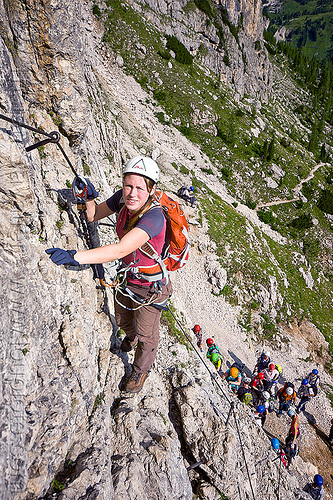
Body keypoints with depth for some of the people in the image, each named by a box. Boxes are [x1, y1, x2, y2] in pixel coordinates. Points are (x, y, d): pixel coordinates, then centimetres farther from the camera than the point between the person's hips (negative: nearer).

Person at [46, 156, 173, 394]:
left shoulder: (154, 216, -38)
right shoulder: (123, 198, -16)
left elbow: (121, 250, -50)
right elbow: (94, 216, 0)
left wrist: (74, 256, -58)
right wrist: (90, 197, -22)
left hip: (149, 287, -6)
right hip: (124, 277, 7)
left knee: (146, 335, 18)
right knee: (122, 320, 32)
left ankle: (140, 371, 49)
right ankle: (131, 336, 68)